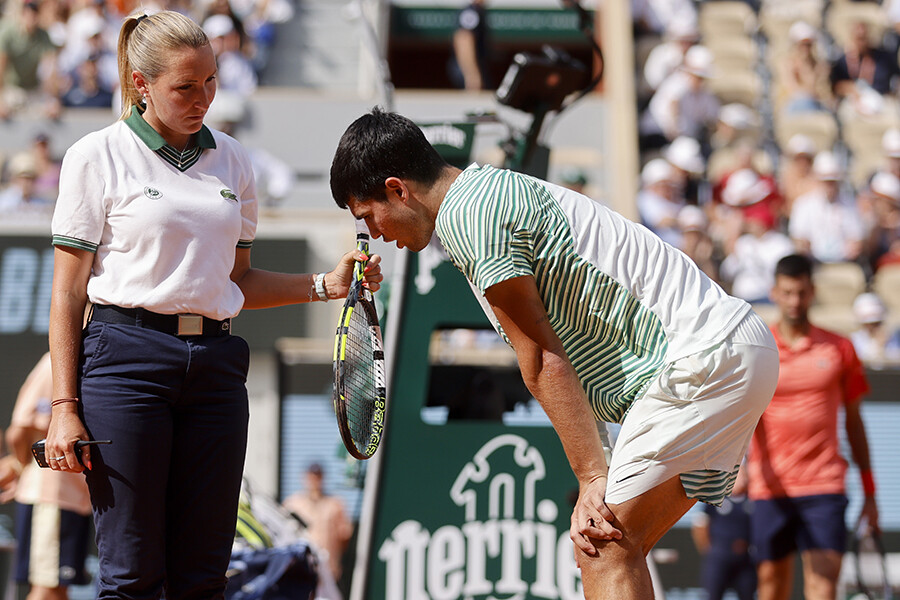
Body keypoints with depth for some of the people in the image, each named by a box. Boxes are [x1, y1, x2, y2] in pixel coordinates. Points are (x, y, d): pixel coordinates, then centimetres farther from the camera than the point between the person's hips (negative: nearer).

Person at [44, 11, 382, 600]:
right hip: (127, 360, -5)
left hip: (215, 363, 5)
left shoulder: (232, 160, 14)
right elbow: (68, 292, -1)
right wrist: (64, 407, -8)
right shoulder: (98, 156, 0)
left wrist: (325, 285, 6)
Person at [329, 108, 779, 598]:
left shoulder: (465, 215, -10)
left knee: (604, 549, -12)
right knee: (614, 551, 10)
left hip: (703, 357, -10)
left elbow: (544, 362, -12)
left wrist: (592, 479, -9)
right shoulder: (493, 189, 22)